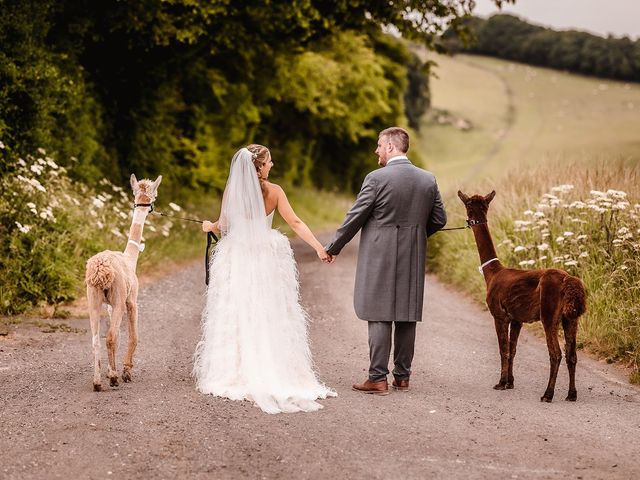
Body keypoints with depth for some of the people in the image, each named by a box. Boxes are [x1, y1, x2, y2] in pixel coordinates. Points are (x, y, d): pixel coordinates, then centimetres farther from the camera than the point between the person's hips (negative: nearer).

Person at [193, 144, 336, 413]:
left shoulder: (231, 191, -5)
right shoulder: (273, 191, -6)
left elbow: (223, 227, 0)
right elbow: (295, 223, -10)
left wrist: (209, 227, 22)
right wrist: (319, 247, -9)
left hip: (236, 259, 0)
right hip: (266, 260, 0)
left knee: (236, 315, 6)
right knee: (269, 317, 5)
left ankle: (234, 373, 7)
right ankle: (273, 374, 5)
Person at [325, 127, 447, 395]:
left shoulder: (377, 178, -11)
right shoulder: (428, 180, 5)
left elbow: (355, 218, -7)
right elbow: (439, 220, 11)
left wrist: (333, 249, 4)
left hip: (380, 259, -5)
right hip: (413, 260, 5)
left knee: (379, 317, -2)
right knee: (407, 318, 10)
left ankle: (378, 379, -3)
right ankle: (402, 376, 16)